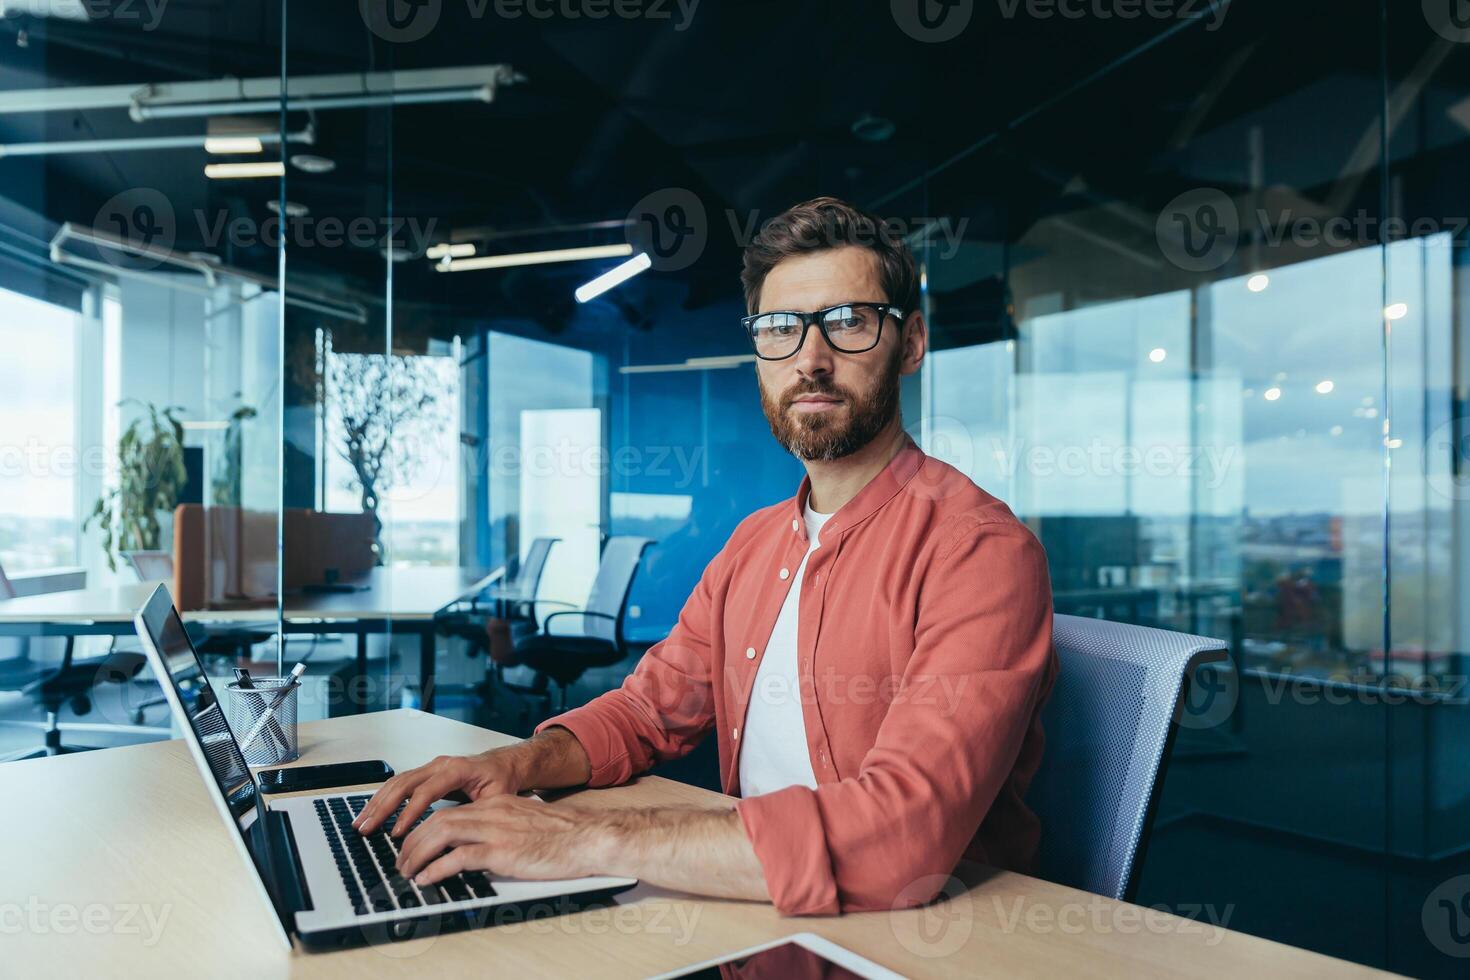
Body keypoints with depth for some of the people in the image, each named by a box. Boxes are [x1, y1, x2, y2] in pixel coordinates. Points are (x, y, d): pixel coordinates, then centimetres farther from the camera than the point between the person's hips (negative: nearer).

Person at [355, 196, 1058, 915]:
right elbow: (653, 706, 13)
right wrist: (526, 761, -8)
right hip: (755, 913, 6)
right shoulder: (753, 544, 8)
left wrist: (593, 837, -30)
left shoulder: (979, 550, -20)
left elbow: (905, 836, -30)